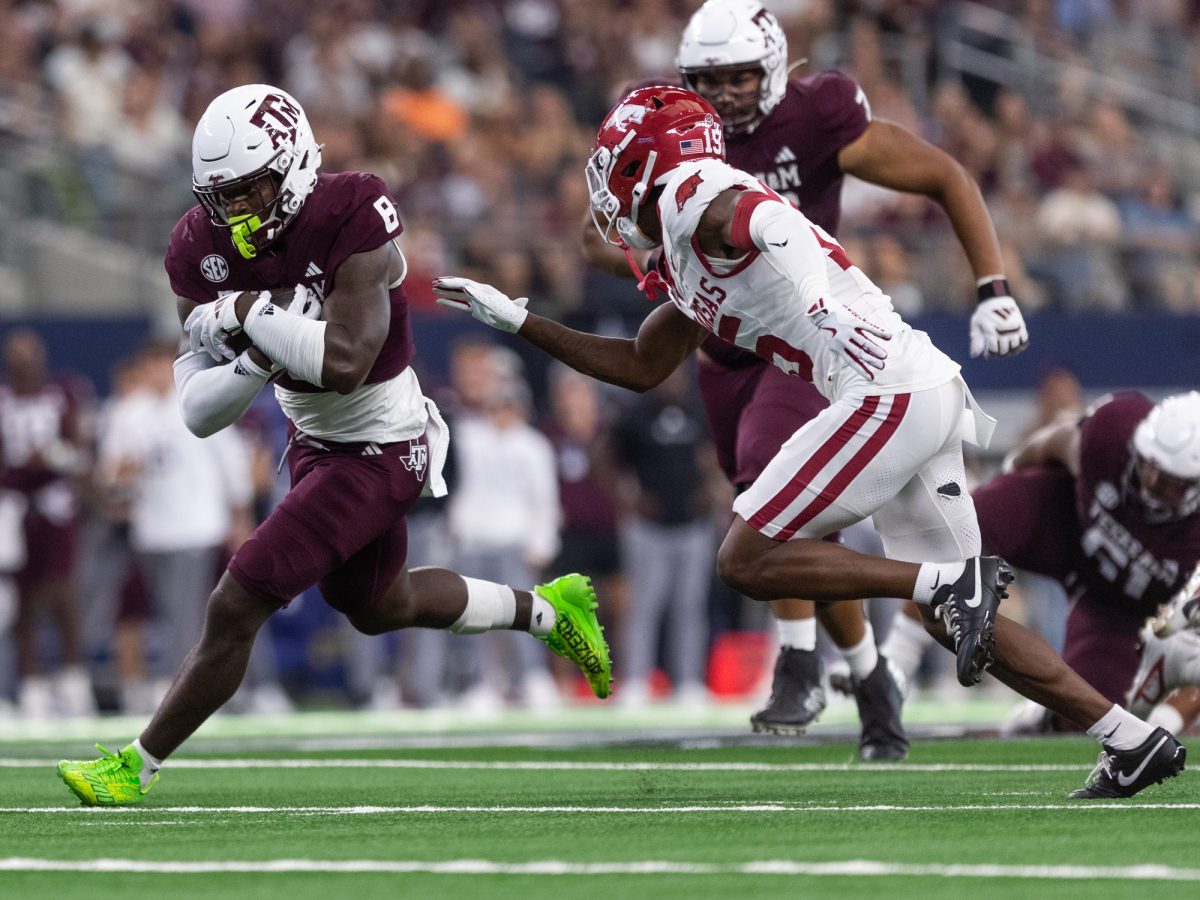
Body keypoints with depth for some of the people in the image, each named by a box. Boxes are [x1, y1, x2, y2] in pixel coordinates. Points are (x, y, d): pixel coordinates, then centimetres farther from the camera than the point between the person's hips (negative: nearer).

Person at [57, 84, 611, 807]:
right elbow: (200, 413, -12)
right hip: (316, 441, 9)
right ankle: (545, 609, 50)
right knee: (378, 604, 29)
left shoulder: (351, 220, -29)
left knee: (236, 607, -13)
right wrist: (257, 360, -31)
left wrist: (248, 315, -32)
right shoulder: (203, 249, -11)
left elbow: (346, 363, -40)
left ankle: (139, 765, 2)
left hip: (382, 450, -9)